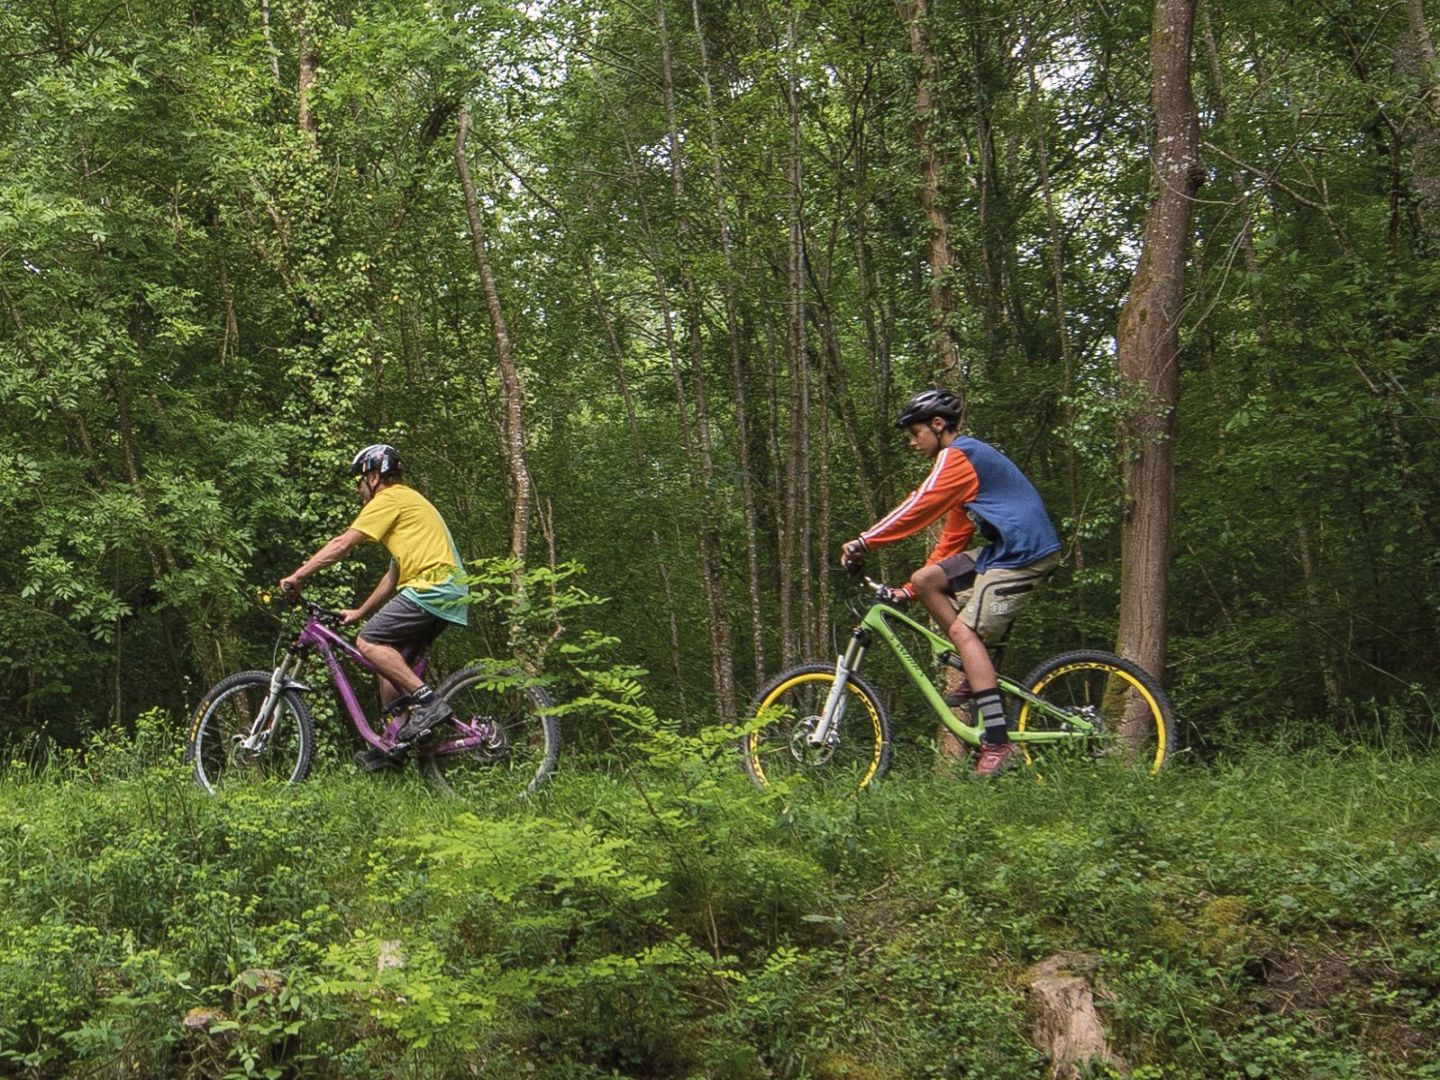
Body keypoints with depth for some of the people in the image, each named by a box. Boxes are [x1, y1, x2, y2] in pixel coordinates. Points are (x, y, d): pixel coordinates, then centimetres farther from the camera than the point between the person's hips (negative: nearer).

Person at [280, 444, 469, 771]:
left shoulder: (390, 499, -2)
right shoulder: (406, 501, 29)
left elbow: (342, 544, -8)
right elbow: (394, 575, 31)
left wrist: (297, 577, -3)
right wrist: (360, 612, 31)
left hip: (432, 587, -10)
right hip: (449, 592, 10)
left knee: (369, 643, -14)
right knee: (392, 660, 13)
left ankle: (428, 702, -18)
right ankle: (394, 742, 15)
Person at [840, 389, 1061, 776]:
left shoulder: (958, 456, -9)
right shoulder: (967, 458, 22)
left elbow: (918, 507, -20)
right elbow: (953, 539, 23)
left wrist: (864, 542, -18)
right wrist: (909, 591, 19)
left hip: (1025, 552, -10)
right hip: (1003, 551, 10)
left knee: (965, 630, -17)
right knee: (926, 579, 5)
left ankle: (998, 742, -20)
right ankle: (977, 675, 6)